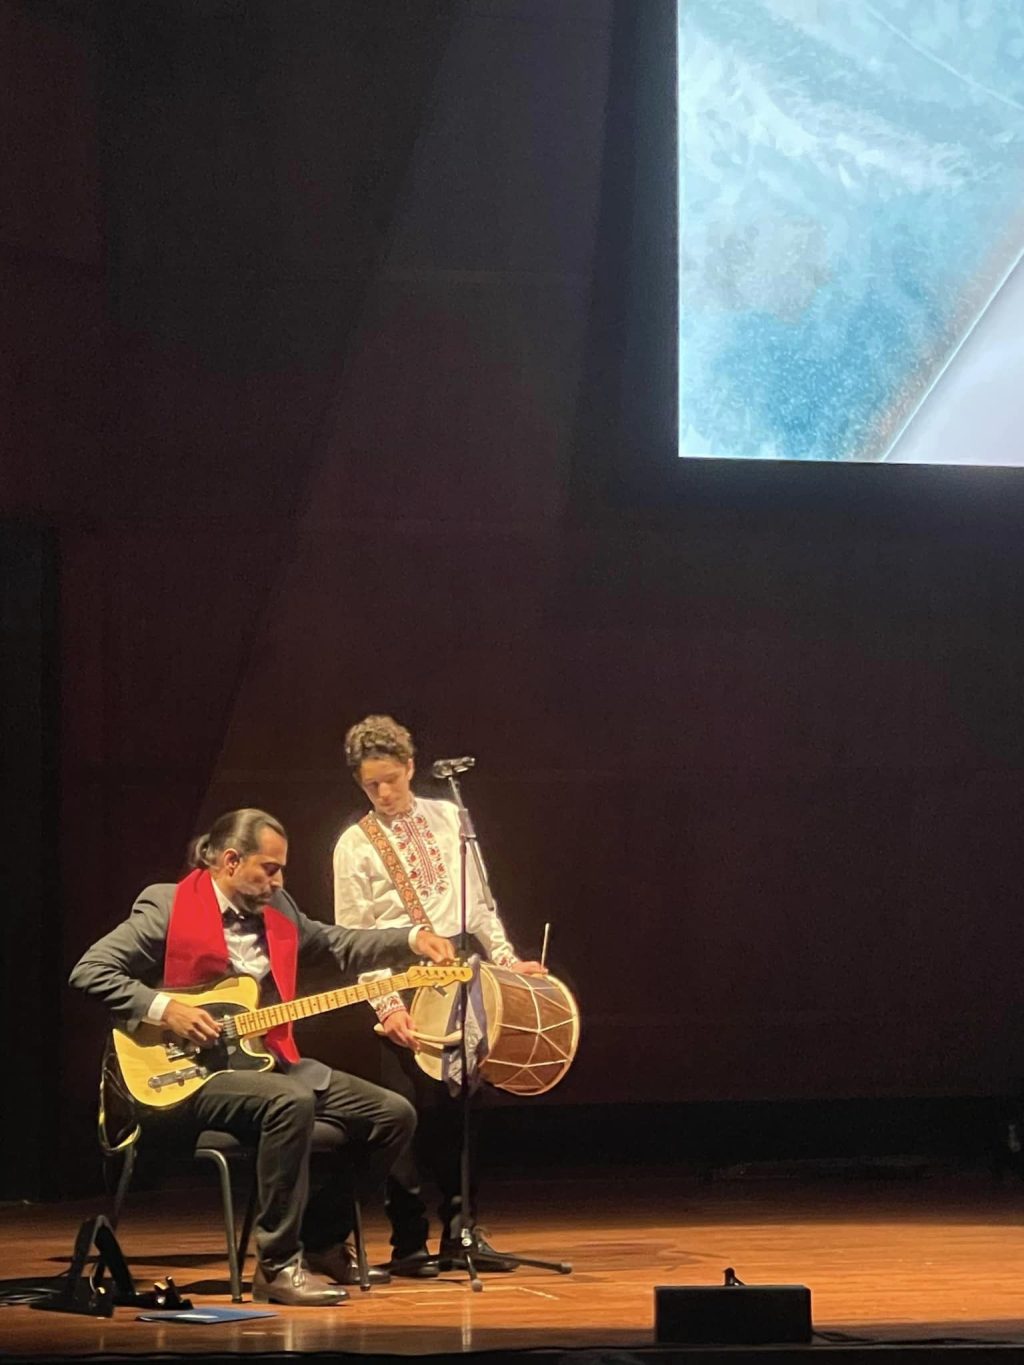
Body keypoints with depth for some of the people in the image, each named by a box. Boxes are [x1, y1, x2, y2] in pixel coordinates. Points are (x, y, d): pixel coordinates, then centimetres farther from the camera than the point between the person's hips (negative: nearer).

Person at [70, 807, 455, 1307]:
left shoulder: (276, 909, 13)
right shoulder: (167, 908, -8)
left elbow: (340, 945, 21)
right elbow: (89, 971, -11)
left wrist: (412, 940, 6)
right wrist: (161, 1007, -20)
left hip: (269, 1060, 8)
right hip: (198, 1073, -8)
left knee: (394, 1114, -2)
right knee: (292, 1102, -38)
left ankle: (323, 1245, 11)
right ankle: (277, 1266, -30)